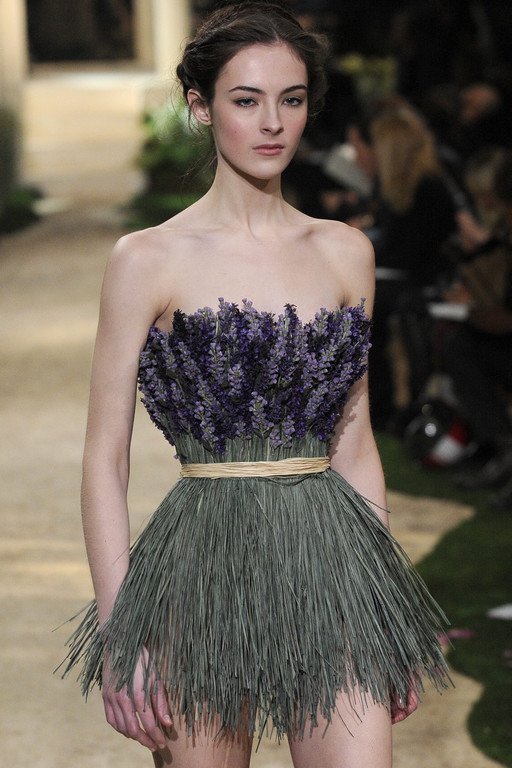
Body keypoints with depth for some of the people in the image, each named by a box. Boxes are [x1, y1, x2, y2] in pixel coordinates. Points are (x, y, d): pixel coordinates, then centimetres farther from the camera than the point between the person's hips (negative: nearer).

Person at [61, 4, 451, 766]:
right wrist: (120, 635, -9)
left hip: (331, 565, 3)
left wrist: (391, 612, 13)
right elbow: (105, 458, -3)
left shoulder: (345, 252, 9)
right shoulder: (150, 260, -2)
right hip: (205, 566, -3)